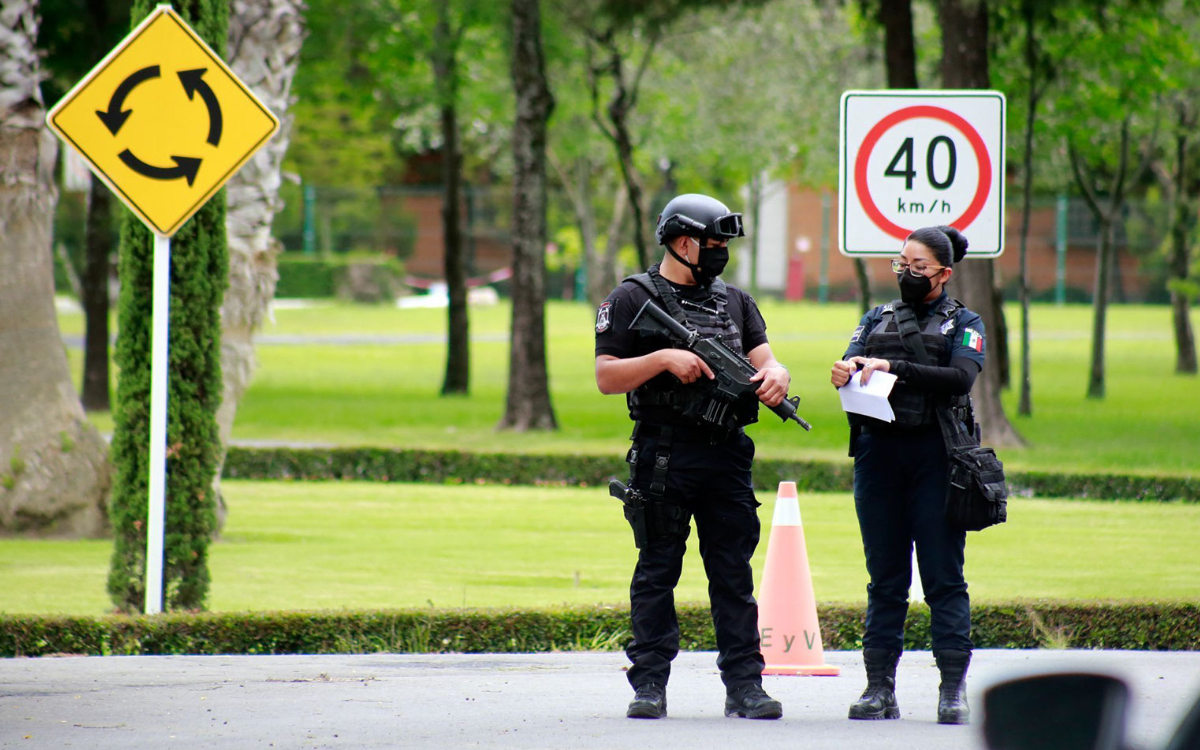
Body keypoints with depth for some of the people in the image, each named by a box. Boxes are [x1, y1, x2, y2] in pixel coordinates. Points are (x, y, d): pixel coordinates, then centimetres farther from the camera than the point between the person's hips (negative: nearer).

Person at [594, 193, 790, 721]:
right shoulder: (633, 300, 0)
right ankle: (650, 685, 6)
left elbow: (764, 359, 6)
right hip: (664, 456, -4)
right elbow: (606, 378, -5)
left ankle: (744, 686, 4)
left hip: (727, 456, 4)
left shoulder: (735, 301, 15)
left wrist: (774, 377, -17)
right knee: (657, 572, 2)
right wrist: (664, 358, -17)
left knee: (735, 574, 3)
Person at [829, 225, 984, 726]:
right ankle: (879, 688, 5)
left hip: (935, 454, -3)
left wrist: (893, 369, -19)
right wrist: (849, 370, -19)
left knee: (943, 577, -4)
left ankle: (954, 689, -4)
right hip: (879, 453, 3)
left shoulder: (964, 324, 8)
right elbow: (851, 366, 5)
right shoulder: (877, 319, 18)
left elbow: (961, 377, -10)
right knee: (885, 577, 4)